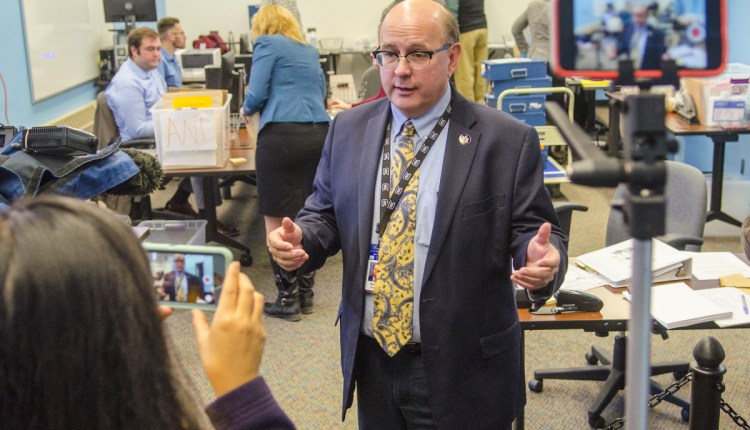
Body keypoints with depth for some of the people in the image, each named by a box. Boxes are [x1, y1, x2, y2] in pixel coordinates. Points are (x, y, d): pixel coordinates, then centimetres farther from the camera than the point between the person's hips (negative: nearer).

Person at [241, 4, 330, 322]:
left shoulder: (267, 43, 4)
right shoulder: (309, 50, 24)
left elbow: (257, 94, -4)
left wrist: (247, 110, 17)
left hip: (282, 135, -7)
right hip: (319, 133, 7)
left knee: (277, 221, 0)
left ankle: (288, 300, 2)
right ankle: (306, 294, 18)